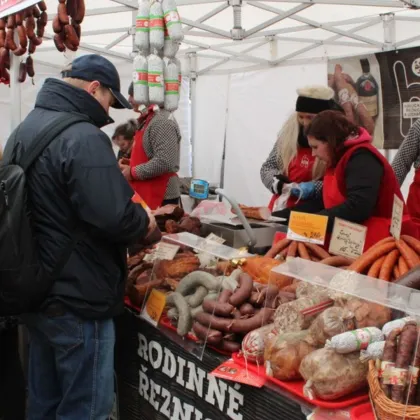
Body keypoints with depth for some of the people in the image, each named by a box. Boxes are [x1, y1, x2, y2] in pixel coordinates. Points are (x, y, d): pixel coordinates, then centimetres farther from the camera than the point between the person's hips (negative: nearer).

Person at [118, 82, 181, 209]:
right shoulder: (147, 121, 16)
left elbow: (165, 162, -26)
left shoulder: (161, 123, -16)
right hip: (148, 195, 10)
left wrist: (132, 172, -16)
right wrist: (131, 164, 9)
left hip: (160, 198, -10)